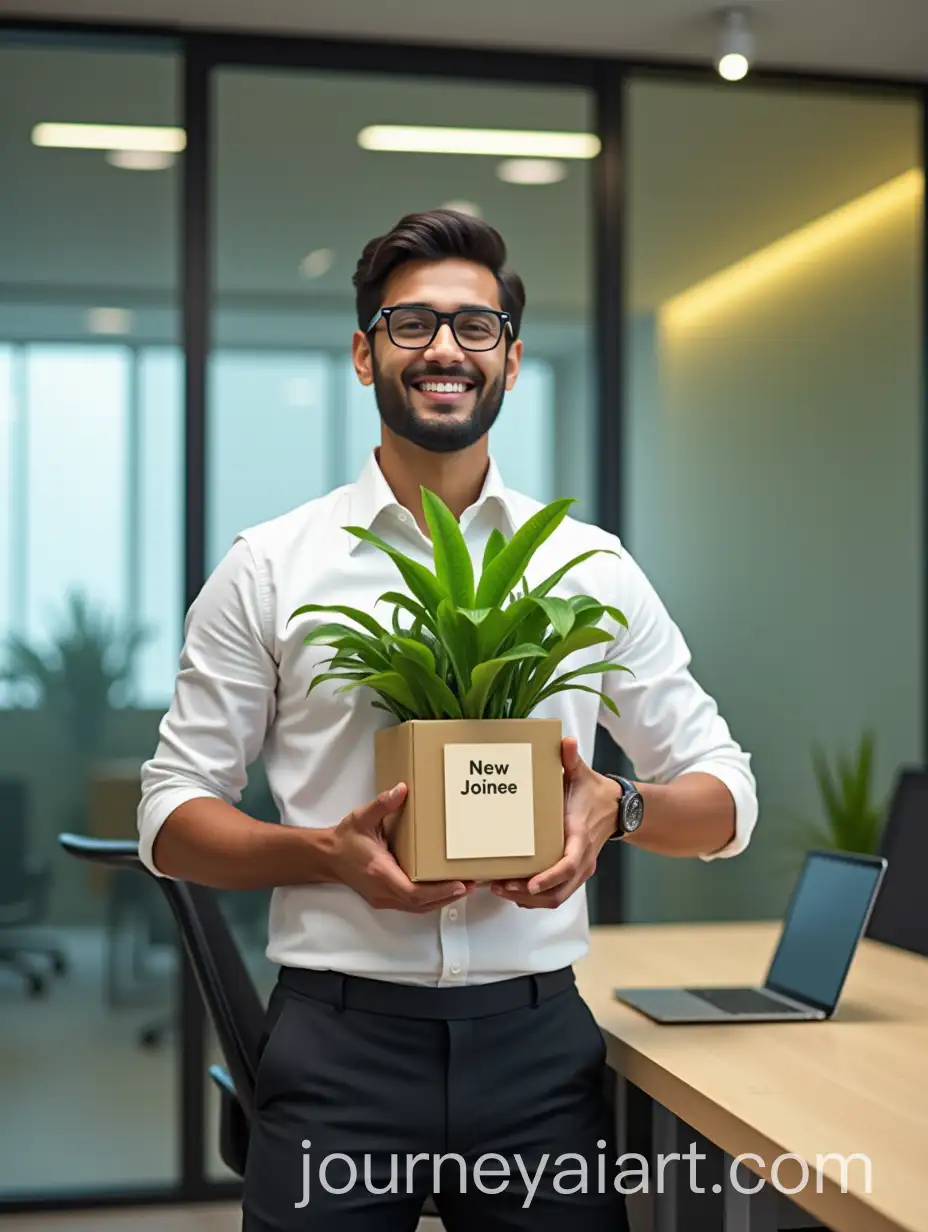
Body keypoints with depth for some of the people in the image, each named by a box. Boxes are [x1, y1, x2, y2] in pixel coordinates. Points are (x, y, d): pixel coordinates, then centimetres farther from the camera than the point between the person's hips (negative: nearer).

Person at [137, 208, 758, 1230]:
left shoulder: (595, 570, 7)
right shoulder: (268, 569, 2)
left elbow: (725, 798, 11)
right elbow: (173, 819, 3)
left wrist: (616, 807, -11)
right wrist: (329, 852, -15)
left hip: (538, 1034, 2)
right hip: (337, 1040, -1)